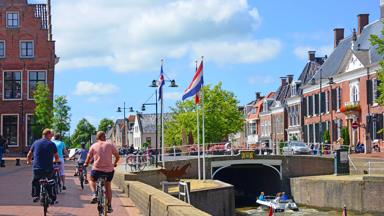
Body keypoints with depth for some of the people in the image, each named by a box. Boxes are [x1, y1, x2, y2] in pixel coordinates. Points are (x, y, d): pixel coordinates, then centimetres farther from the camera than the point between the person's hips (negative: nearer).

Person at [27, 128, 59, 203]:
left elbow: (29, 155, 13)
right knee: (50, 184, 20)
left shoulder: (36, 143, 6)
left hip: (37, 169, 1)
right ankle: (53, 199, 17)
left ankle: (35, 195, 15)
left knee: (35, 181, 28)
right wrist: (56, 161, 31)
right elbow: (56, 157, 8)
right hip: (48, 170, -1)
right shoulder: (51, 144, 0)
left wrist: (28, 161, 34)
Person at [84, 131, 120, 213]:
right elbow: (117, 156, 8)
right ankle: (109, 206, 21)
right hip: (109, 169, 1)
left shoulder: (93, 146, 4)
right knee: (108, 186, 22)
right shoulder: (110, 145, 4)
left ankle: (94, 194, 5)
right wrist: (115, 163, 28)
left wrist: (86, 164, 28)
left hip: (97, 169, -1)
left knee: (91, 180, 29)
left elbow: (89, 158, 7)